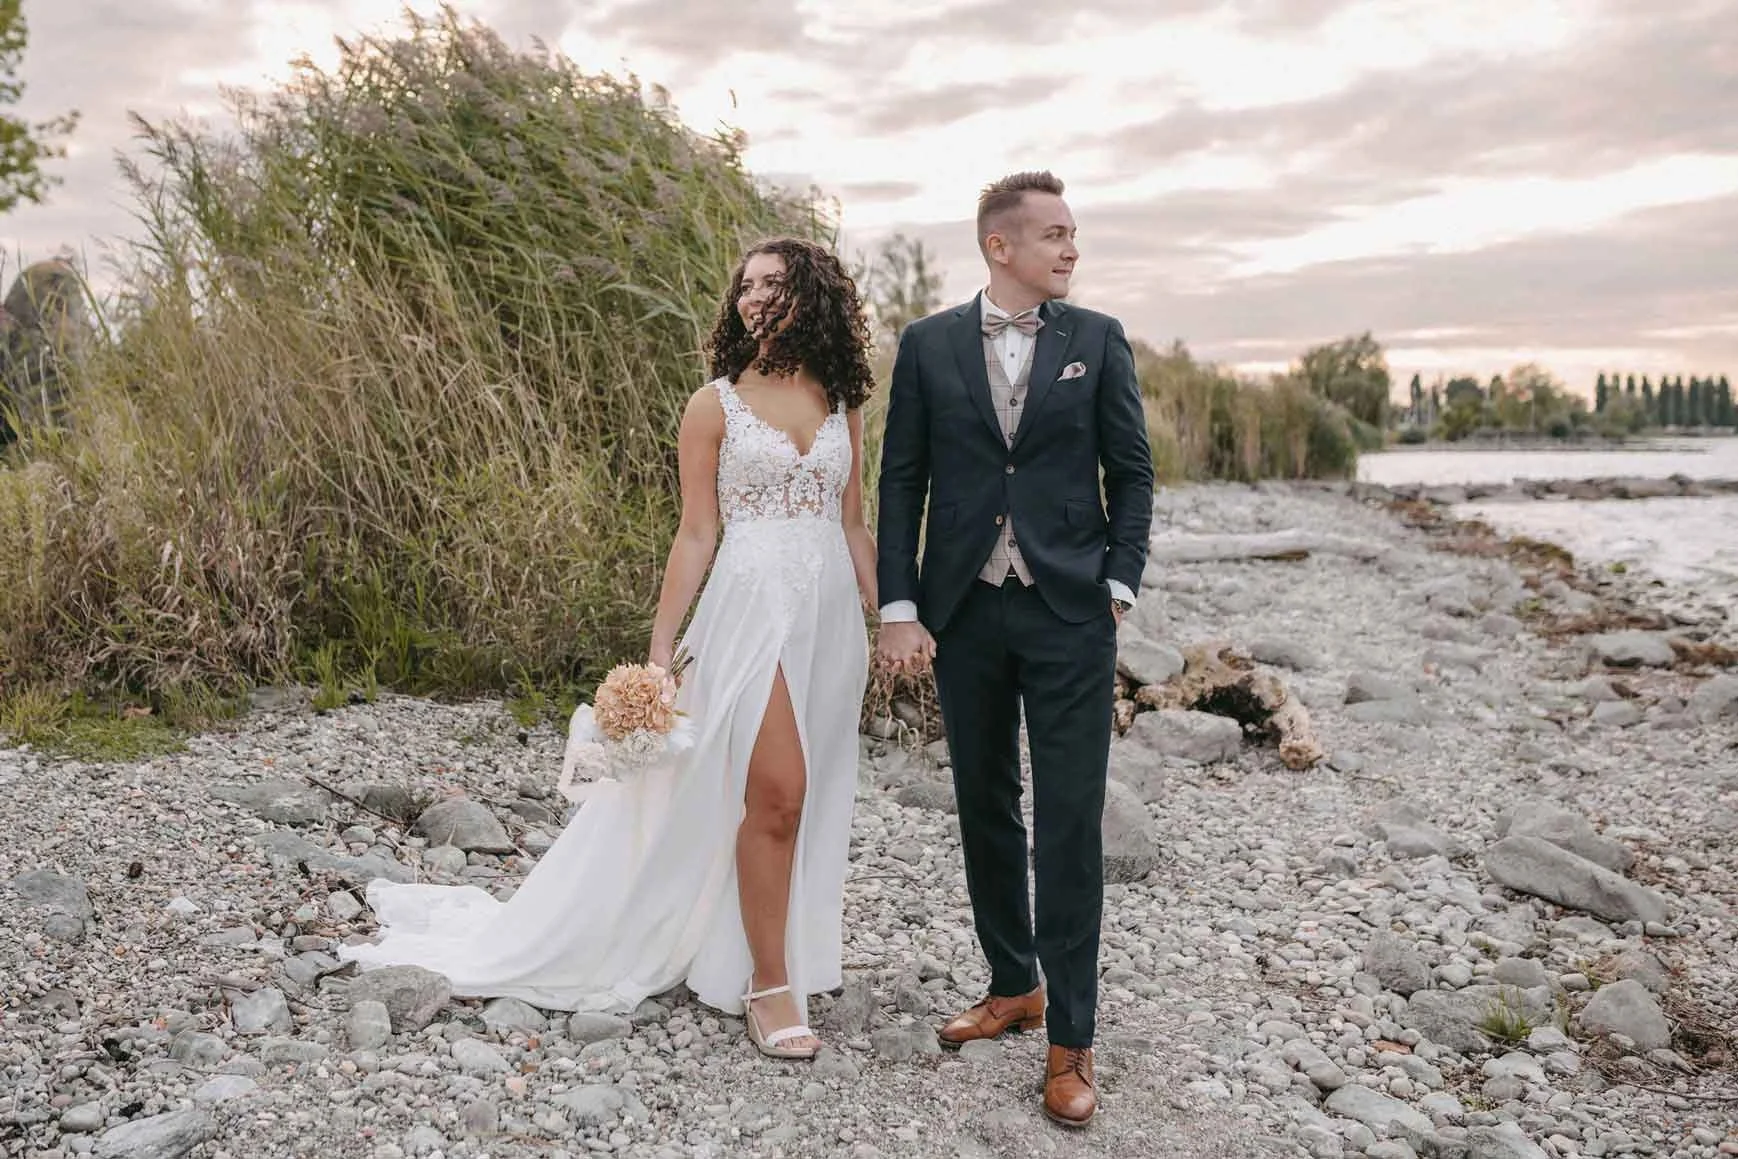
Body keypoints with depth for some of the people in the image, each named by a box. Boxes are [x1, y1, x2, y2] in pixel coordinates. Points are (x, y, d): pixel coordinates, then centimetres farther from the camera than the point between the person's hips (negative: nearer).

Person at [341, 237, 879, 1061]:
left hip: (830, 614, 4)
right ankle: (771, 986, 5)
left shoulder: (841, 403, 11)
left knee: (813, 798, 8)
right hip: (754, 609, -4)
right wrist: (659, 651, -5)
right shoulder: (715, 405, 0)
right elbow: (696, 536, -1)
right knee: (775, 793, -9)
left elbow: (854, 527, 13)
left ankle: (791, 953, 26)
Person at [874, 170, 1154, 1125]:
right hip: (964, 614, 2)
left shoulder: (1097, 340, 3)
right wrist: (898, 609, -3)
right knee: (984, 812, 13)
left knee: (1069, 827, -2)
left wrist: (1118, 588, -5)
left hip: (1069, 615, -2)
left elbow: (1132, 472, 5)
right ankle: (1013, 985, 31)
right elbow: (901, 482, 3)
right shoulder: (928, 345, 4)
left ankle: (1070, 1039, 9)